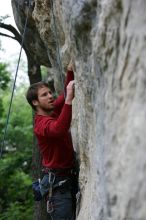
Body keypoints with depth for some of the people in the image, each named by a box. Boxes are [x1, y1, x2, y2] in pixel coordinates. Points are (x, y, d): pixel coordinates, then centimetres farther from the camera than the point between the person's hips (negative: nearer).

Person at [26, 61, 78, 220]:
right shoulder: (41, 123, -18)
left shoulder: (53, 111, 7)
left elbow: (65, 93, 19)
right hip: (58, 182, -8)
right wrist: (69, 99, -43)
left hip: (70, 177, 9)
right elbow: (59, 130, -40)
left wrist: (70, 70, 3)